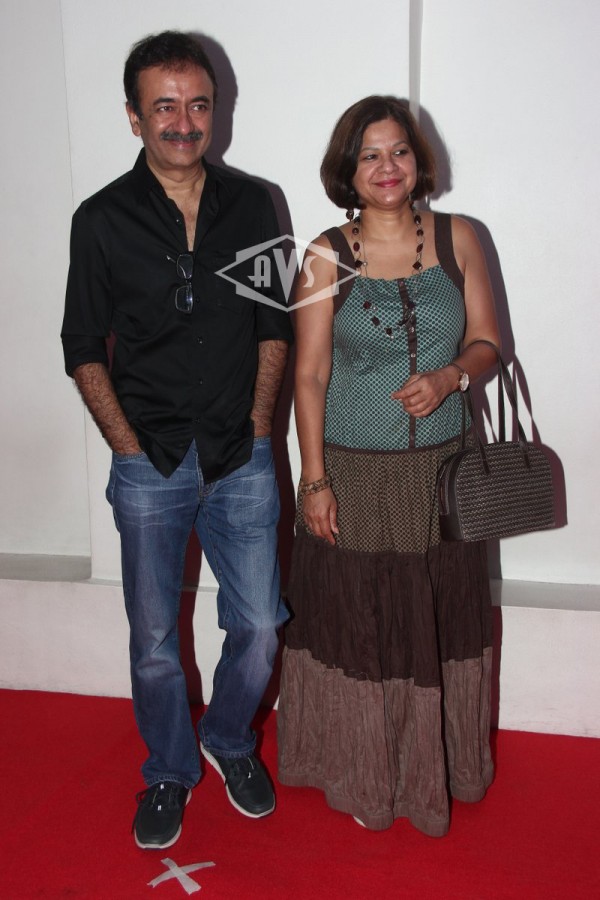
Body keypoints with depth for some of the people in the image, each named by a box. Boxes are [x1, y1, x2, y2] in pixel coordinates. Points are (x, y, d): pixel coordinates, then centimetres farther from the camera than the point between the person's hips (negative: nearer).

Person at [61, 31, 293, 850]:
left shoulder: (251, 205, 2)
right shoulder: (103, 220, -4)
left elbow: (274, 327, 8)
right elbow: (84, 350, 1)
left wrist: (258, 424, 0)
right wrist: (128, 444, -6)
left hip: (242, 460, 2)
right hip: (149, 467, -1)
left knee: (259, 629, 8)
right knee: (154, 641, 11)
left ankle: (230, 741, 38)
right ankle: (170, 773, 36)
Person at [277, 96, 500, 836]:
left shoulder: (456, 238, 2)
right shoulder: (328, 254, -3)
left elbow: (487, 341, 6)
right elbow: (309, 374, -5)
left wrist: (450, 377, -17)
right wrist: (314, 479, -9)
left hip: (442, 469, 2)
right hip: (353, 470, -2)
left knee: (438, 618, 13)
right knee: (356, 621, 10)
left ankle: (432, 768, 37)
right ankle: (359, 773, 33)